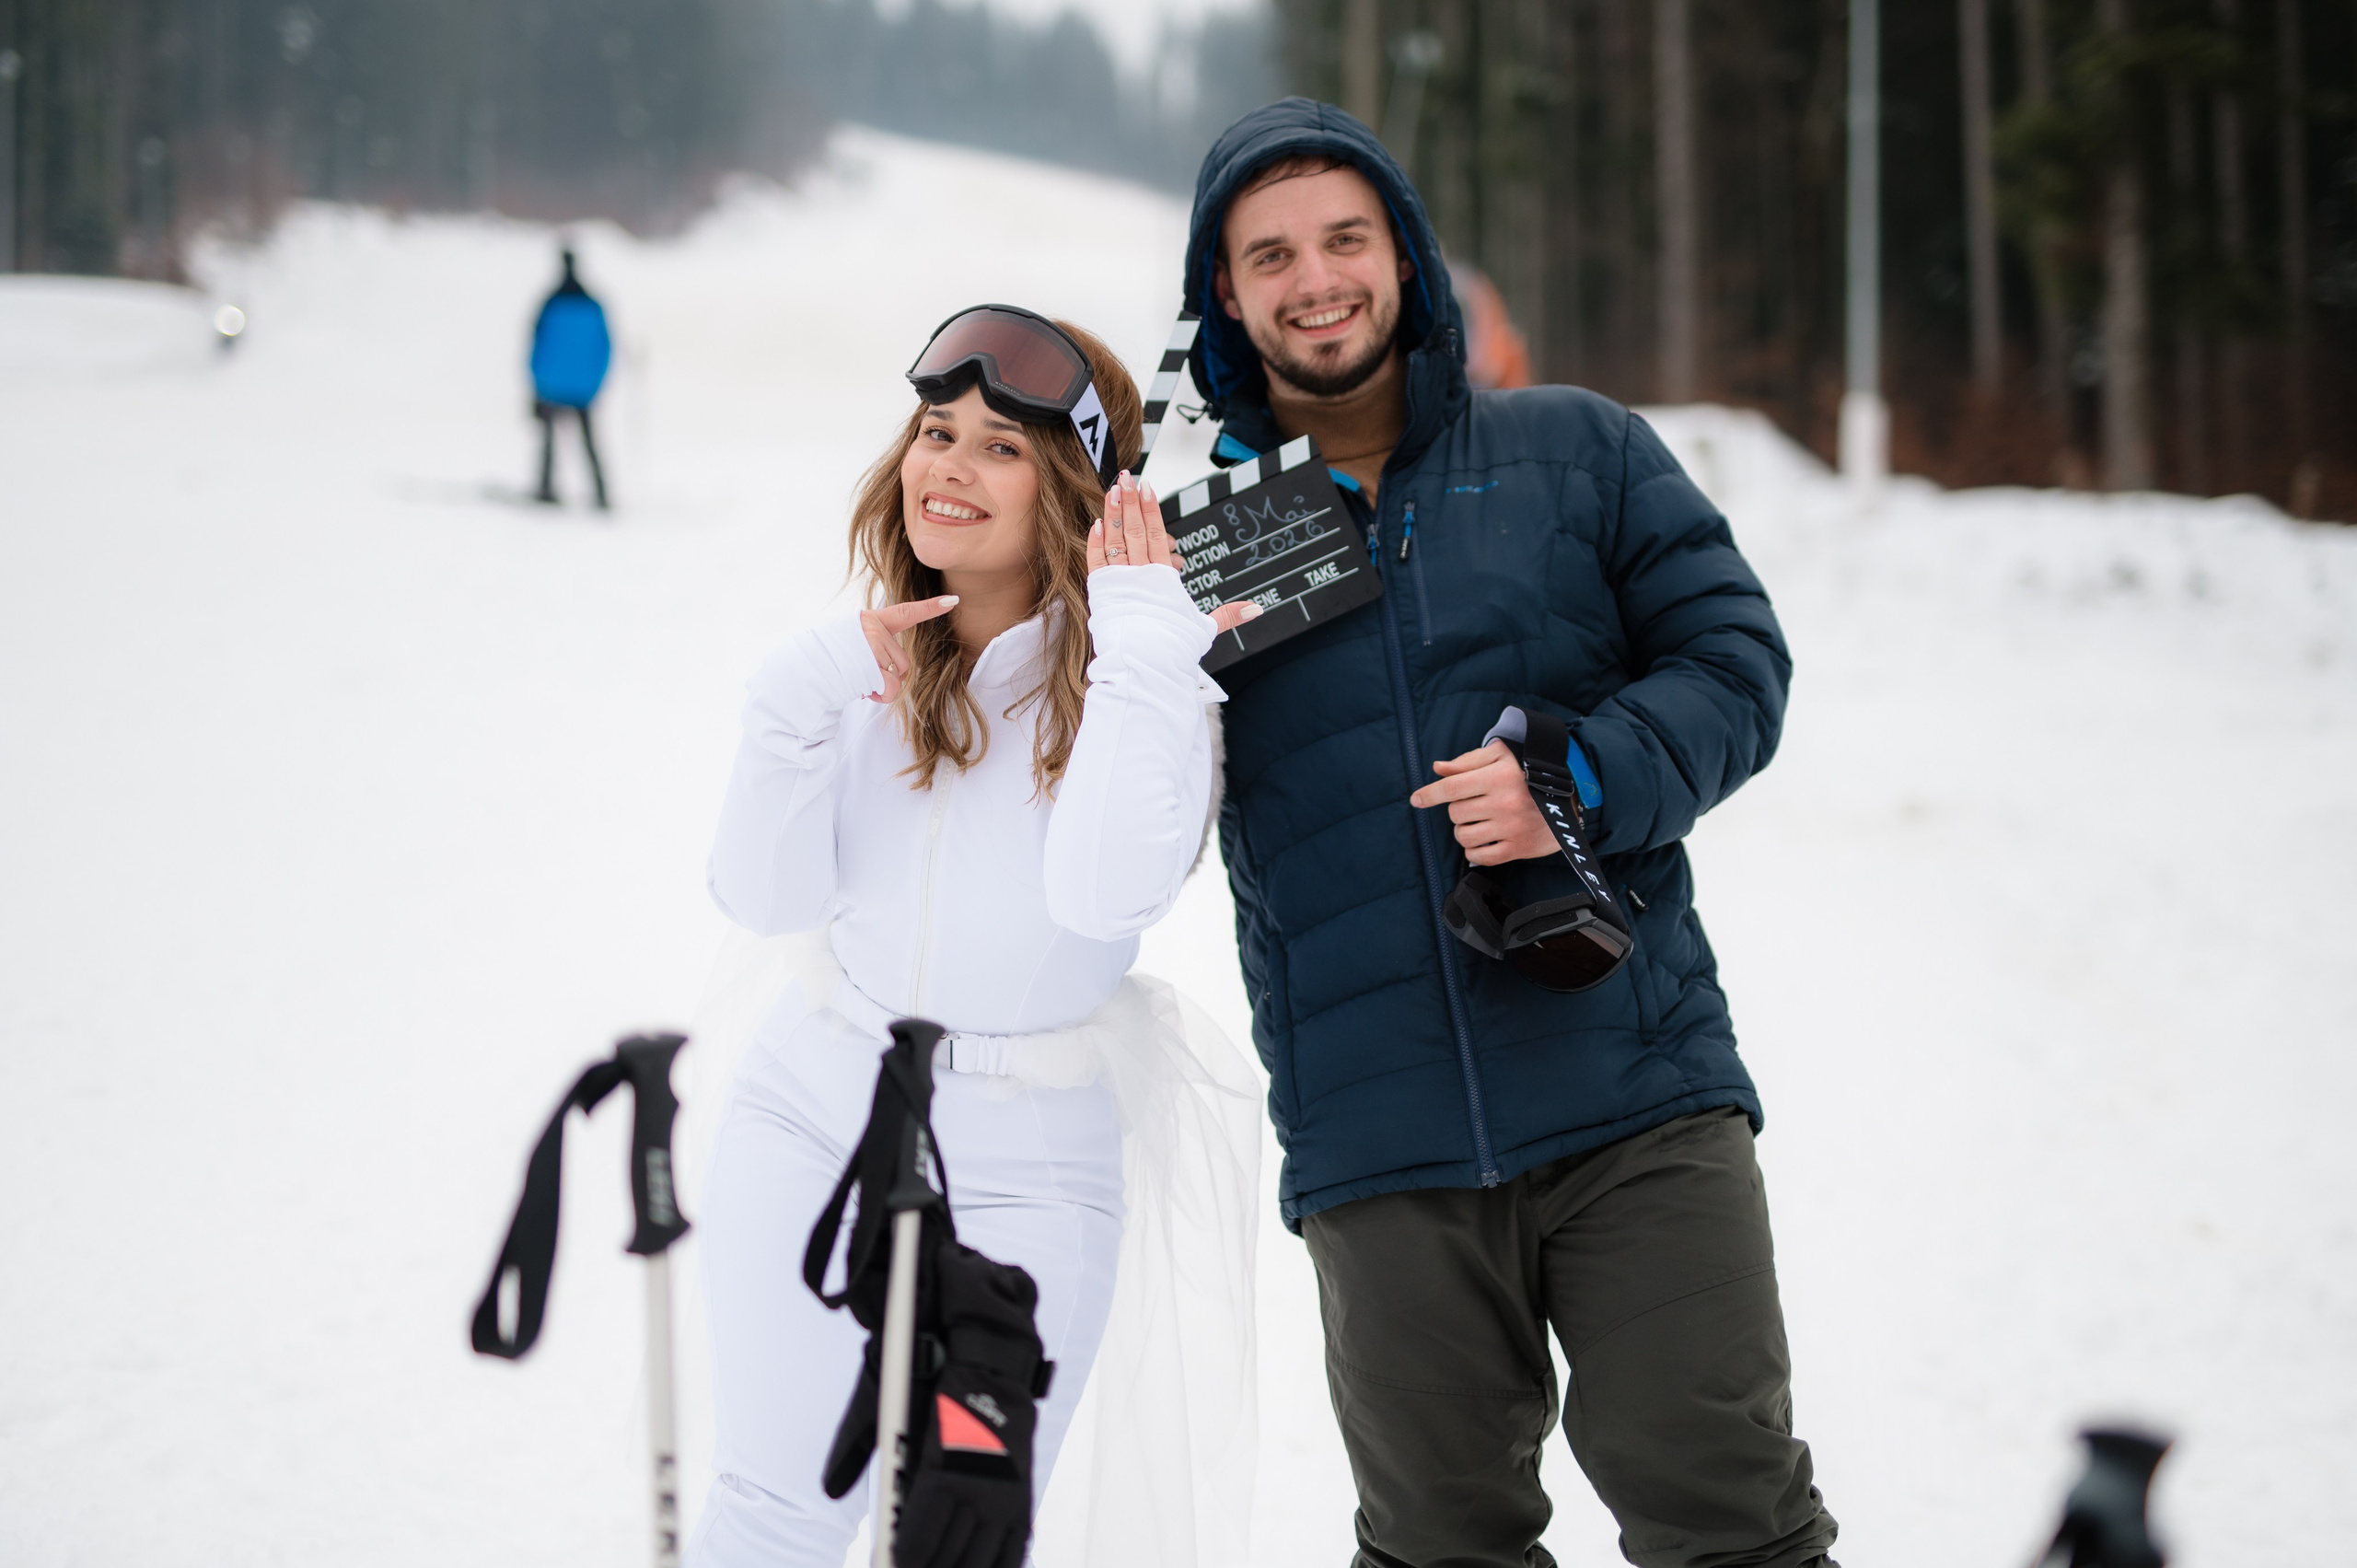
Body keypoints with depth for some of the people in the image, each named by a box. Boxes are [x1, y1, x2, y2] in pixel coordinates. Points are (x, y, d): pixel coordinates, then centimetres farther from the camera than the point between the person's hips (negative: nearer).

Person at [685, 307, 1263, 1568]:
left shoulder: (1142, 679, -12)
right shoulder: (867, 664, -1)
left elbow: (1106, 889, -27)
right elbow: (767, 898, -5)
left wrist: (1141, 655, -28)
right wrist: (796, 710, -19)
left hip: (1025, 1163, -2)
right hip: (812, 1108, 3)